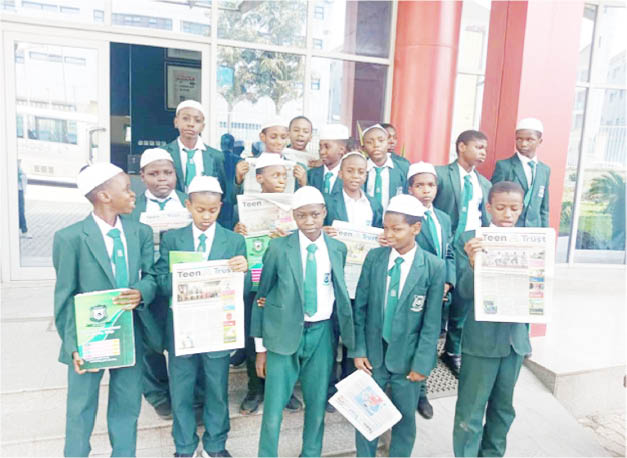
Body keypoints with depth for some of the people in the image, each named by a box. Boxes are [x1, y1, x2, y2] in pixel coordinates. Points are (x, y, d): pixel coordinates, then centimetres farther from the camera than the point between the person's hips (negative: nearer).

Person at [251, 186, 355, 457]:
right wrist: (261, 347, 0)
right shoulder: (278, 248, -7)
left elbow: (340, 293, 10)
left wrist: (345, 333, 5)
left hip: (322, 334, 3)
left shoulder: (338, 249, 1)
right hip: (284, 334, -2)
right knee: (274, 406, 4)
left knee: (317, 403, 15)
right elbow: (262, 296, -2)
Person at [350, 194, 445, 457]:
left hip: (407, 357, -1)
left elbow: (432, 322, -8)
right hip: (373, 353, 2)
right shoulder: (373, 257, -5)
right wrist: (358, 350, -4)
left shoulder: (434, 267, -11)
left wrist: (421, 363, -8)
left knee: (405, 419, 15)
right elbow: (359, 307, -2)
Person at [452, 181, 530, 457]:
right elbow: (464, 292, -13)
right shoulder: (469, 240, -8)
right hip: (481, 338, -4)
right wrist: (473, 263, -30)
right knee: (470, 413, 4)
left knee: (503, 408, 20)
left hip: (516, 337, 4)